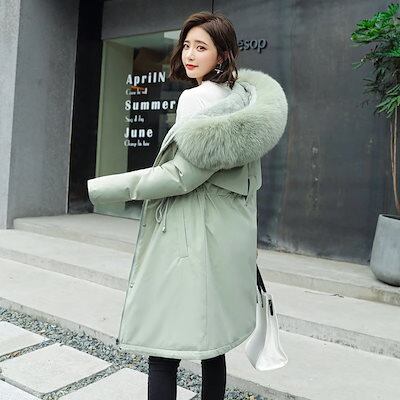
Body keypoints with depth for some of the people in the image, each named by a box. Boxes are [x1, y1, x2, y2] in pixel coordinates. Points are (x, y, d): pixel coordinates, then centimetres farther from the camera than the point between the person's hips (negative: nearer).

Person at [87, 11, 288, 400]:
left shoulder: (199, 98, -13)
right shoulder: (242, 96, 15)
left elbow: (182, 175, -19)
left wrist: (101, 189, -12)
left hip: (190, 237, -10)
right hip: (226, 236, 10)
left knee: (164, 352, -1)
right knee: (211, 346, 18)